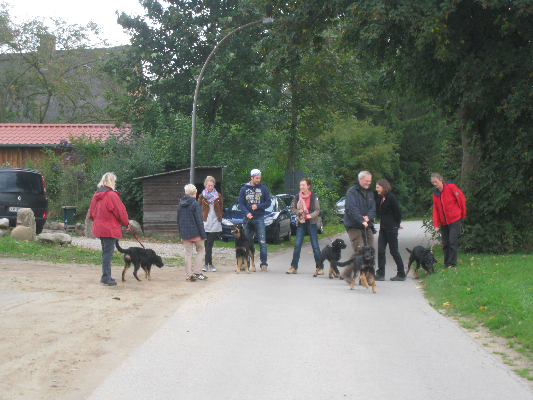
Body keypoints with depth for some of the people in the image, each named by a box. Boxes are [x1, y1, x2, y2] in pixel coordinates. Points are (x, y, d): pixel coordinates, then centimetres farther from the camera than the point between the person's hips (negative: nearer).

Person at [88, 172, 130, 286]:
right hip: (109, 228, -8)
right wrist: (126, 223, 6)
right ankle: (106, 277, -6)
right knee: (108, 252, -6)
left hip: (99, 228, 8)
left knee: (105, 252, 16)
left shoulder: (97, 195, 9)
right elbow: (120, 211, -9)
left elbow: (91, 213, 16)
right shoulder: (111, 195, -15)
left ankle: (106, 276, 21)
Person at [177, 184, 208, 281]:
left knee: (188, 253, 8)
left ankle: (189, 275, 6)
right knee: (201, 249, 12)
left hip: (185, 234, 5)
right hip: (195, 233, -5)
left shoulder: (180, 204, 8)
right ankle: (196, 272, 3)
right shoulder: (195, 204, -11)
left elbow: (178, 220, 14)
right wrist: (203, 235, -9)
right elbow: (199, 221, -13)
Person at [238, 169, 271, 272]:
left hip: (259, 218, -1)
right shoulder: (244, 189, 6)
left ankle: (264, 264, -4)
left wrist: (258, 206, -12)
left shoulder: (263, 188, 4)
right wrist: (246, 213, -15)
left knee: (262, 242, -7)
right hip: (248, 218, 2)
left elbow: (268, 202, 4)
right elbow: (241, 204, 2)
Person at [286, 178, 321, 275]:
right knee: (297, 245, -1)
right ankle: (294, 267, 5)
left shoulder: (313, 196, -4)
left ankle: (319, 268, 5)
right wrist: (298, 211, -8)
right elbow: (292, 208, 13)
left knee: (315, 246, -2)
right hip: (301, 223, 3)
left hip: (311, 223, -3)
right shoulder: (297, 197, 5)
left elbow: (317, 210, -2)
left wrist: (311, 215, -21)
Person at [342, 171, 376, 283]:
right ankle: (347, 274, -1)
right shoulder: (352, 191, -6)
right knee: (359, 250, -16)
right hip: (354, 227, -7)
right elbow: (351, 208, -17)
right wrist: (361, 220, -27)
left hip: (367, 226, 7)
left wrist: (368, 217, -10)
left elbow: (373, 207, 12)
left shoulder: (370, 193, 18)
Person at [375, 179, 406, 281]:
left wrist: (397, 224, 1)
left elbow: (398, 212, -11)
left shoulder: (391, 198, -13)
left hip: (391, 228, -8)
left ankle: (401, 274, 8)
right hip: (383, 228, 8)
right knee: (380, 250, 2)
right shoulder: (381, 198, 12)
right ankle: (380, 274, 4)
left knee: (394, 251, -1)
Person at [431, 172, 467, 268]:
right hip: (443, 222, 6)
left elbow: (461, 199, -4)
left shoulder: (451, 187, -10)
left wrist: (463, 214, 4)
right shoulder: (435, 194, 8)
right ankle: (446, 264, 15)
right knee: (445, 243, 7)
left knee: (452, 241, -9)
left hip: (454, 220, -6)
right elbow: (435, 210, 8)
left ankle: (452, 263, -4)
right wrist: (436, 225, 0)